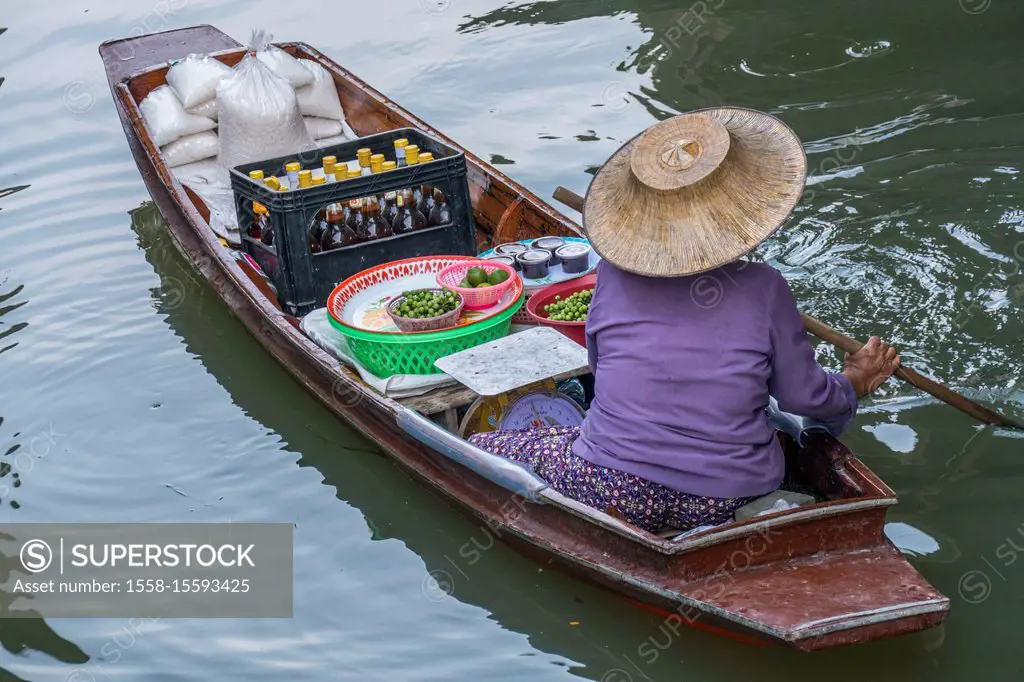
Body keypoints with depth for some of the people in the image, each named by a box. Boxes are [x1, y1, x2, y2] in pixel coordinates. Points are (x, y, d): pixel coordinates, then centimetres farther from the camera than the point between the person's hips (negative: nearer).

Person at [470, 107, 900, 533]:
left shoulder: (613, 276, -3)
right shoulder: (763, 289, -6)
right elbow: (806, 397, 3)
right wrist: (853, 383, 25)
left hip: (612, 490, -3)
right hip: (727, 499, 3)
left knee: (482, 447, 15)